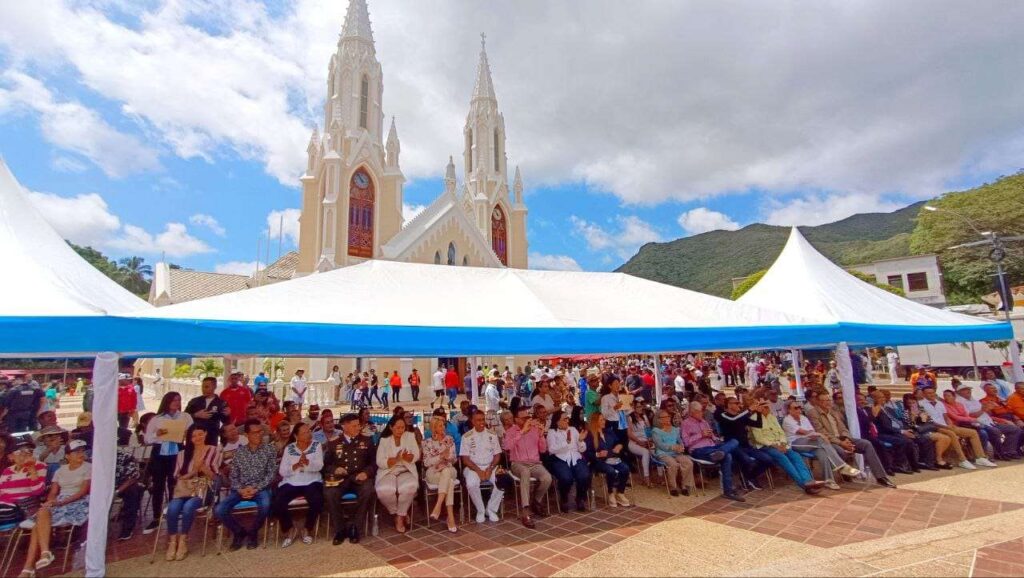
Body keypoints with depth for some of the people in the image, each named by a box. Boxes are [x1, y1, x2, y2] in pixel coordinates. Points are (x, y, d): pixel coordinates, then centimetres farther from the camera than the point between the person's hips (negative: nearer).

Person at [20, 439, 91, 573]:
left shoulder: (88, 467, 0)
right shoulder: (61, 470, 17)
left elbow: (83, 491, -9)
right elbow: (52, 493, 12)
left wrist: (61, 502, -18)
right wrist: (51, 502, -9)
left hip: (78, 503, -5)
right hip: (59, 504, 5)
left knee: (40, 520, -25)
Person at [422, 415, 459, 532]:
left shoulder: (450, 439, 8)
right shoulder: (427, 442, 2)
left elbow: (454, 459, 7)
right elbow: (426, 462, -5)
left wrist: (448, 456, -17)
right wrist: (441, 456, -18)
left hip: (449, 471, 2)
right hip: (433, 472, -2)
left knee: (446, 472, -38)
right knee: (449, 481, -36)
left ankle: (438, 506, -41)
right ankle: (450, 516, -39)